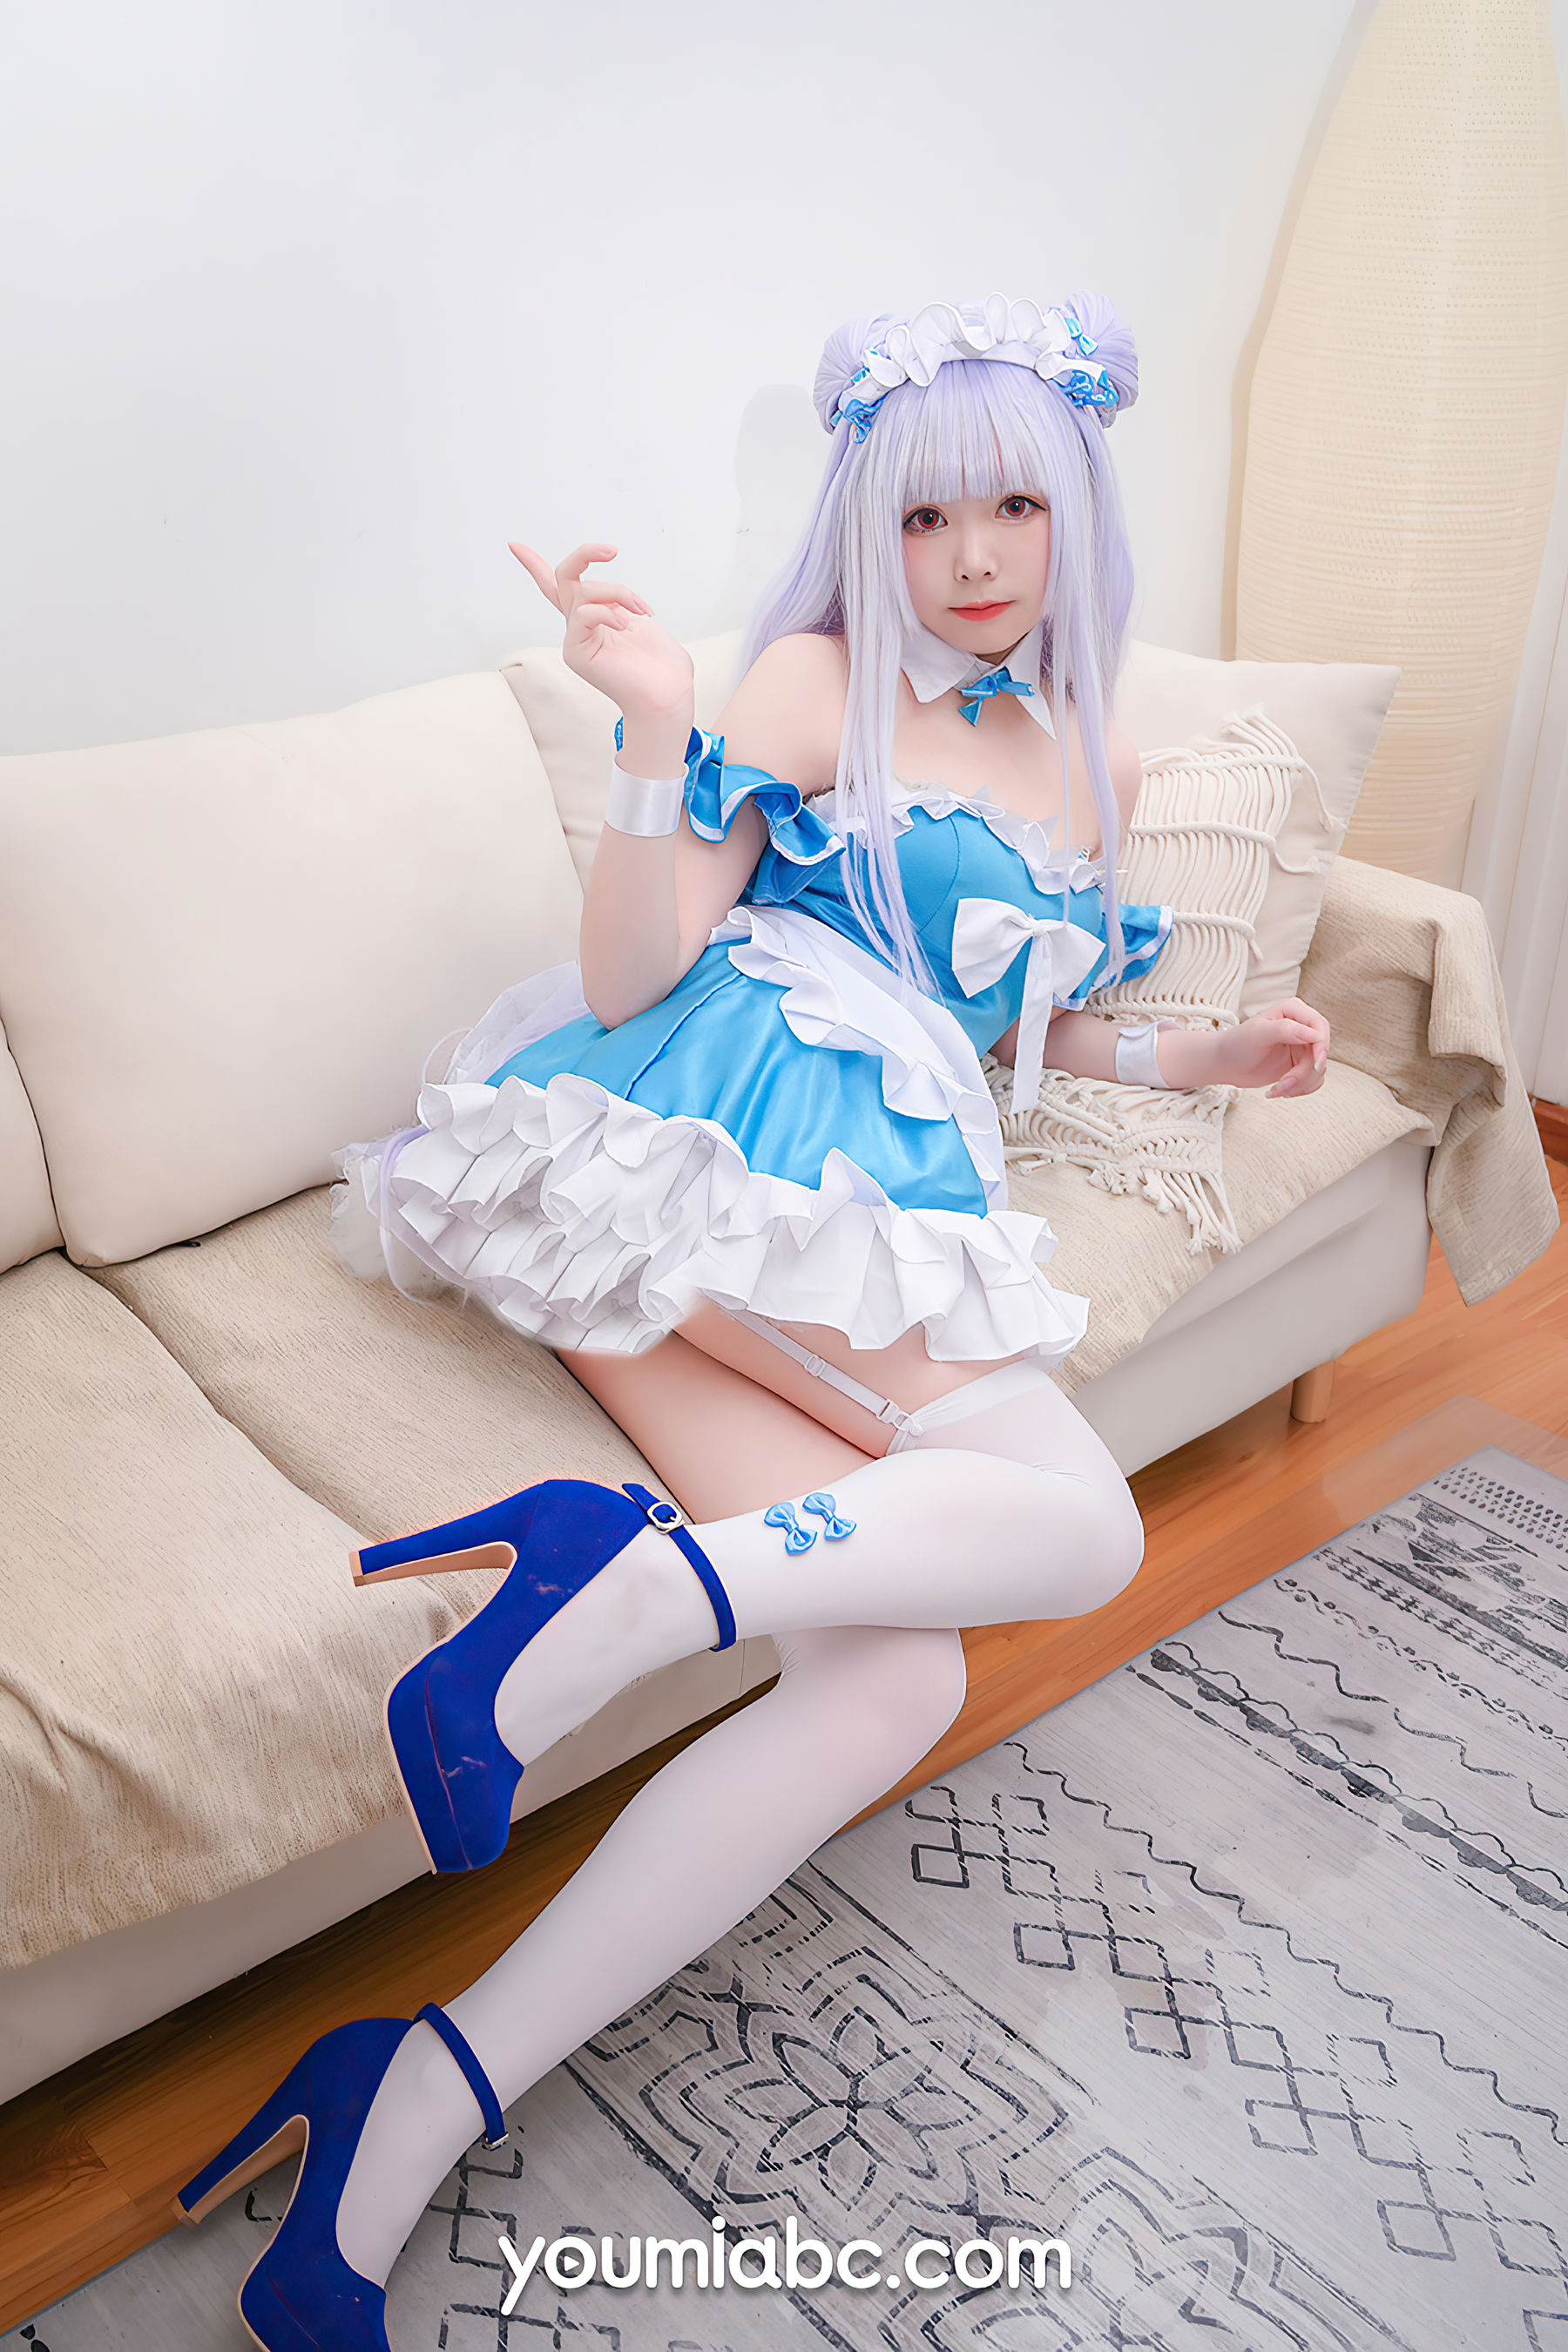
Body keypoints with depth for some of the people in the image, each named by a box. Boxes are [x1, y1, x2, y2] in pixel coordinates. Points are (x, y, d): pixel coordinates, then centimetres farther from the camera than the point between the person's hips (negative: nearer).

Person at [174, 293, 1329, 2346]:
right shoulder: (818, 680, 6)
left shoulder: (1096, 766, 26)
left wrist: (1202, 1054, 21)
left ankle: (416, 2105, -18)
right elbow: (630, 974, -4)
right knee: (1079, 1524, -24)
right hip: (737, 1134, -6)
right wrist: (656, 722, -17)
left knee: (892, 1680, -18)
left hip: (897, 1186, 6)